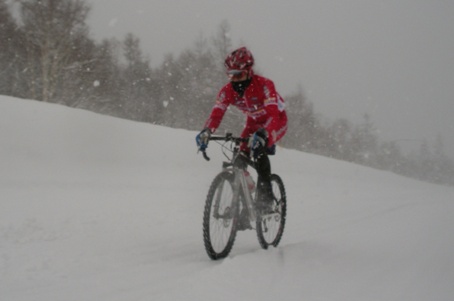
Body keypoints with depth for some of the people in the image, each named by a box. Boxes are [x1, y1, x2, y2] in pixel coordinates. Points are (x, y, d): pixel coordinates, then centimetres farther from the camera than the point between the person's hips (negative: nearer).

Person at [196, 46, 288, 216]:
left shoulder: (264, 85, -33)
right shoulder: (227, 90, -18)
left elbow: (273, 113, -43)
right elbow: (216, 113, -28)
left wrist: (262, 134, -60)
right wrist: (206, 132, -49)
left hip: (277, 120, -5)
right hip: (254, 122, 5)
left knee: (258, 150, -32)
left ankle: (265, 196, -19)